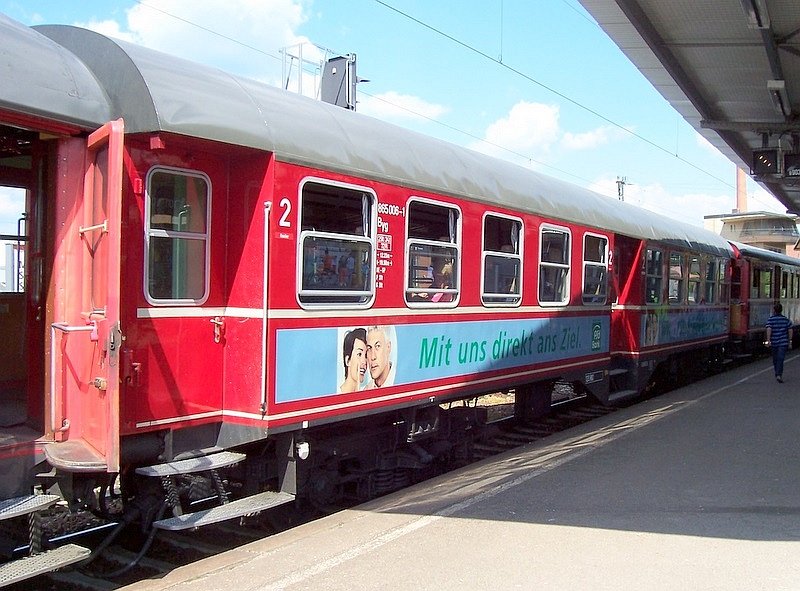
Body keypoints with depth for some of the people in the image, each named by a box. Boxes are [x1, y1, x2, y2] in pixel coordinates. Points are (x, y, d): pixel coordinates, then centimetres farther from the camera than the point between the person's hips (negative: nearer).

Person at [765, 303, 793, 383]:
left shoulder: (770, 319, -4)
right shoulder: (786, 319, 3)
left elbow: (769, 330, -17)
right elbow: (790, 330, 3)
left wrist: (768, 340, -17)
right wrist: (790, 341, 11)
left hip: (774, 342, 0)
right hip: (783, 342, 0)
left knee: (775, 359, 16)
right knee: (780, 358, -6)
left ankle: (777, 374, 29)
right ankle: (779, 375, -20)